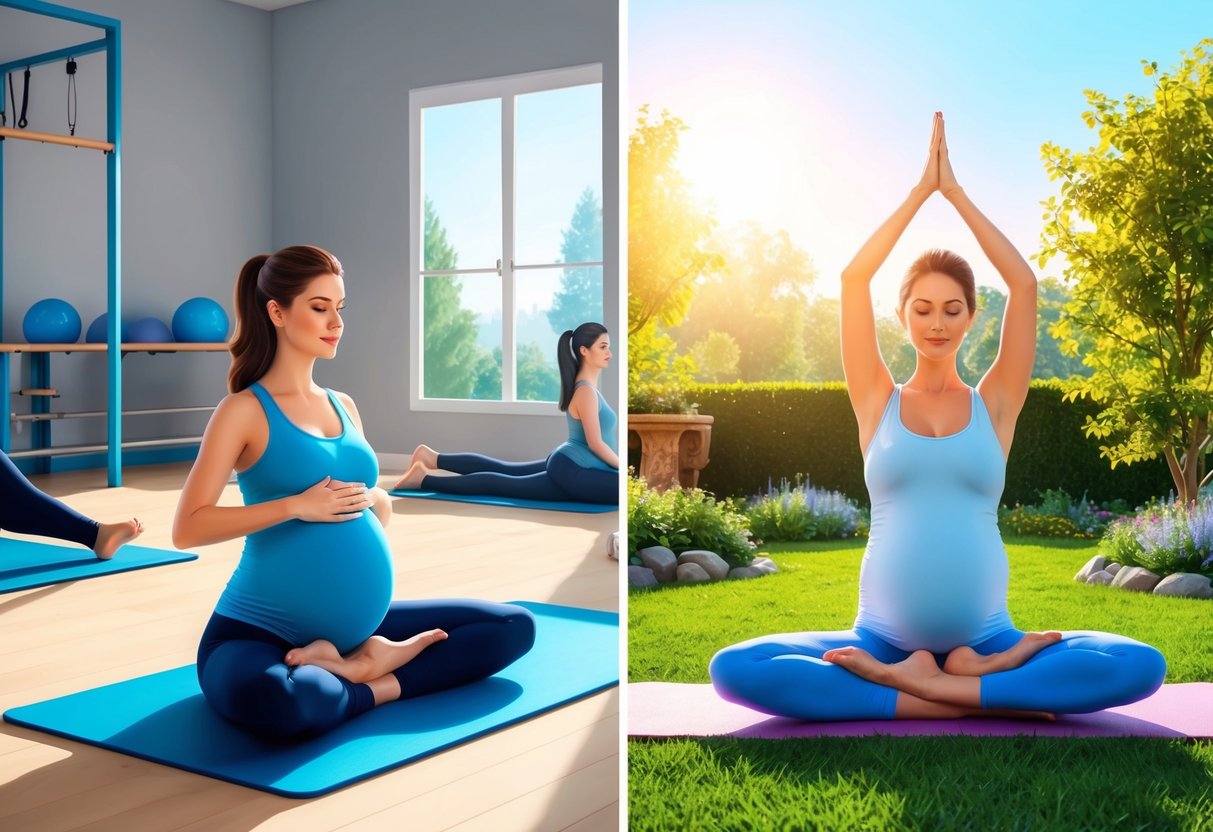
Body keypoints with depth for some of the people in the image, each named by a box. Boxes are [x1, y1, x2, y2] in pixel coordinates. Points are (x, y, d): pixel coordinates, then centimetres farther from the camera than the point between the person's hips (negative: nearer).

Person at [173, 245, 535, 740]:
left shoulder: (343, 406, 13)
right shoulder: (245, 410, -6)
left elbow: (380, 503, 23)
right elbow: (187, 529, -13)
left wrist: (368, 499, 0)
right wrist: (298, 505, -18)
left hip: (354, 626, 7)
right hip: (258, 634, -7)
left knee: (515, 626, 4)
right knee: (275, 703, -43)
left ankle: (361, 668, -8)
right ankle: (374, 687, -12)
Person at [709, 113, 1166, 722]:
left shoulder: (994, 403, 9)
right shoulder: (878, 401, 8)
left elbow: (1023, 284, 1)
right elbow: (853, 278, 0)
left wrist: (955, 191, 6)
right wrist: (921, 189, 4)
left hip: (985, 639, 1)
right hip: (882, 637, 0)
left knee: (1142, 667, -25)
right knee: (734, 669, -27)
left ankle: (914, 682, -21)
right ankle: (976, 693, -21)